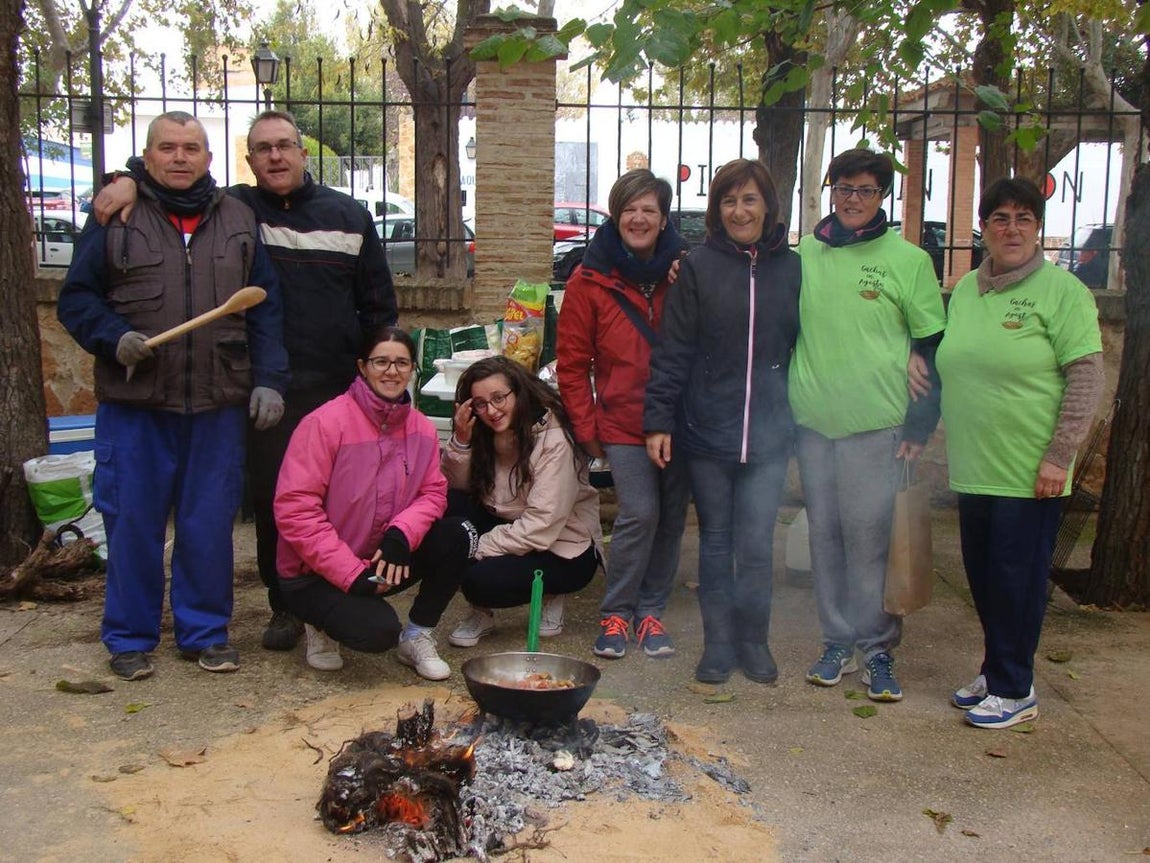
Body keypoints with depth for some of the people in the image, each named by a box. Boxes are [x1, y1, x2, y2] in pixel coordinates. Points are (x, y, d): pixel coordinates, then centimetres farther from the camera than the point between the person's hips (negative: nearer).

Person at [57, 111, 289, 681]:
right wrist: (113, 337, -13)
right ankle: (129, 638, 21)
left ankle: (205, 632, 22)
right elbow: (76, 298, 6)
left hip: (218, 404, 2)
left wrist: (268, 379, 1)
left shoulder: (238, 220, 11)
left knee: (210, 523, 8)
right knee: (132, 522, 6)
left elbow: (266, 308, 10)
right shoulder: (115, 218, 4)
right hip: (134, 404, -1)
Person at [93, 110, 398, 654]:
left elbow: (379, 307, 10)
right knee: (271, 501, 4)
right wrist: (127, 179, -8)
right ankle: (285, 606, 20)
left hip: (338, 388, 0)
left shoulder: (349, 216, 9)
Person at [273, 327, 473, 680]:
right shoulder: (325, 423, -18)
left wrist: (401, 535, -24)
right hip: (313, 574, -5)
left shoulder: (421, 429, -1)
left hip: (381, 560, 6)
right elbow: (293, 508, -21)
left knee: (456, 535, -15)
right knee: (378, 630, -29)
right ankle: (324, 623, 8)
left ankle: (417, 637, 3)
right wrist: (351, 574, -24)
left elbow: (433, 492, -1)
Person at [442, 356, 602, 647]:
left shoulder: (554, 441, -22)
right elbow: (455, 487, -3)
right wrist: (460, 440, -18)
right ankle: (481, 613, -6)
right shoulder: (485, 433, -1)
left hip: (565, 550, -7)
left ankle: (548, 596, 1)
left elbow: (542, 528, -25)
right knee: (451, 507, -19)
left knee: (482, 579, -30)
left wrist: (475, 549, -22)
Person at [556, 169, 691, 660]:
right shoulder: (590, 282, -1)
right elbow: (572, 363, 2)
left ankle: (650, 609, 24)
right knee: (640, 513, -13)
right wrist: (586, 427, -1)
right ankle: (616, 612, 6)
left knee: (672, 517, 7)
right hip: (623, 422, -3)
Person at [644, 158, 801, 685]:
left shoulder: (792, 268, 6)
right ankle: (719, 644, 23)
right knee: (715, 541, 9)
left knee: (756, 546, 1)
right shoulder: (699, 266, 0)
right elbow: (672, 351, -2)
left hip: (768, 435, 1)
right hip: (706, 432, -1)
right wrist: (659, 420, -8)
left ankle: (753, 642, 21)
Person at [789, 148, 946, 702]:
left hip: (876, 426, -3)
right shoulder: (805, 255, 9)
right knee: (825, 535, 8)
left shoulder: (908, 260, 0)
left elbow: (933, 349, 2)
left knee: (869, 537, -3)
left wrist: (920, 427, -4)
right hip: (812, 424, 4)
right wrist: (785, 407, 10)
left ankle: (878, 647, 11)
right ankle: (838, 642, 21)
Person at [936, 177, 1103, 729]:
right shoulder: (965, 290, 11)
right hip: (973, 467, 6)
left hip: (1028, 473, -6)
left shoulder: (1062, 290, -8)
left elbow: (1088, 377, -11)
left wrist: (1059, 456, -15)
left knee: (1017, 579, 2)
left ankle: (1014, 690, 15)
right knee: (982, 576, 13)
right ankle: (995, 670, 30)